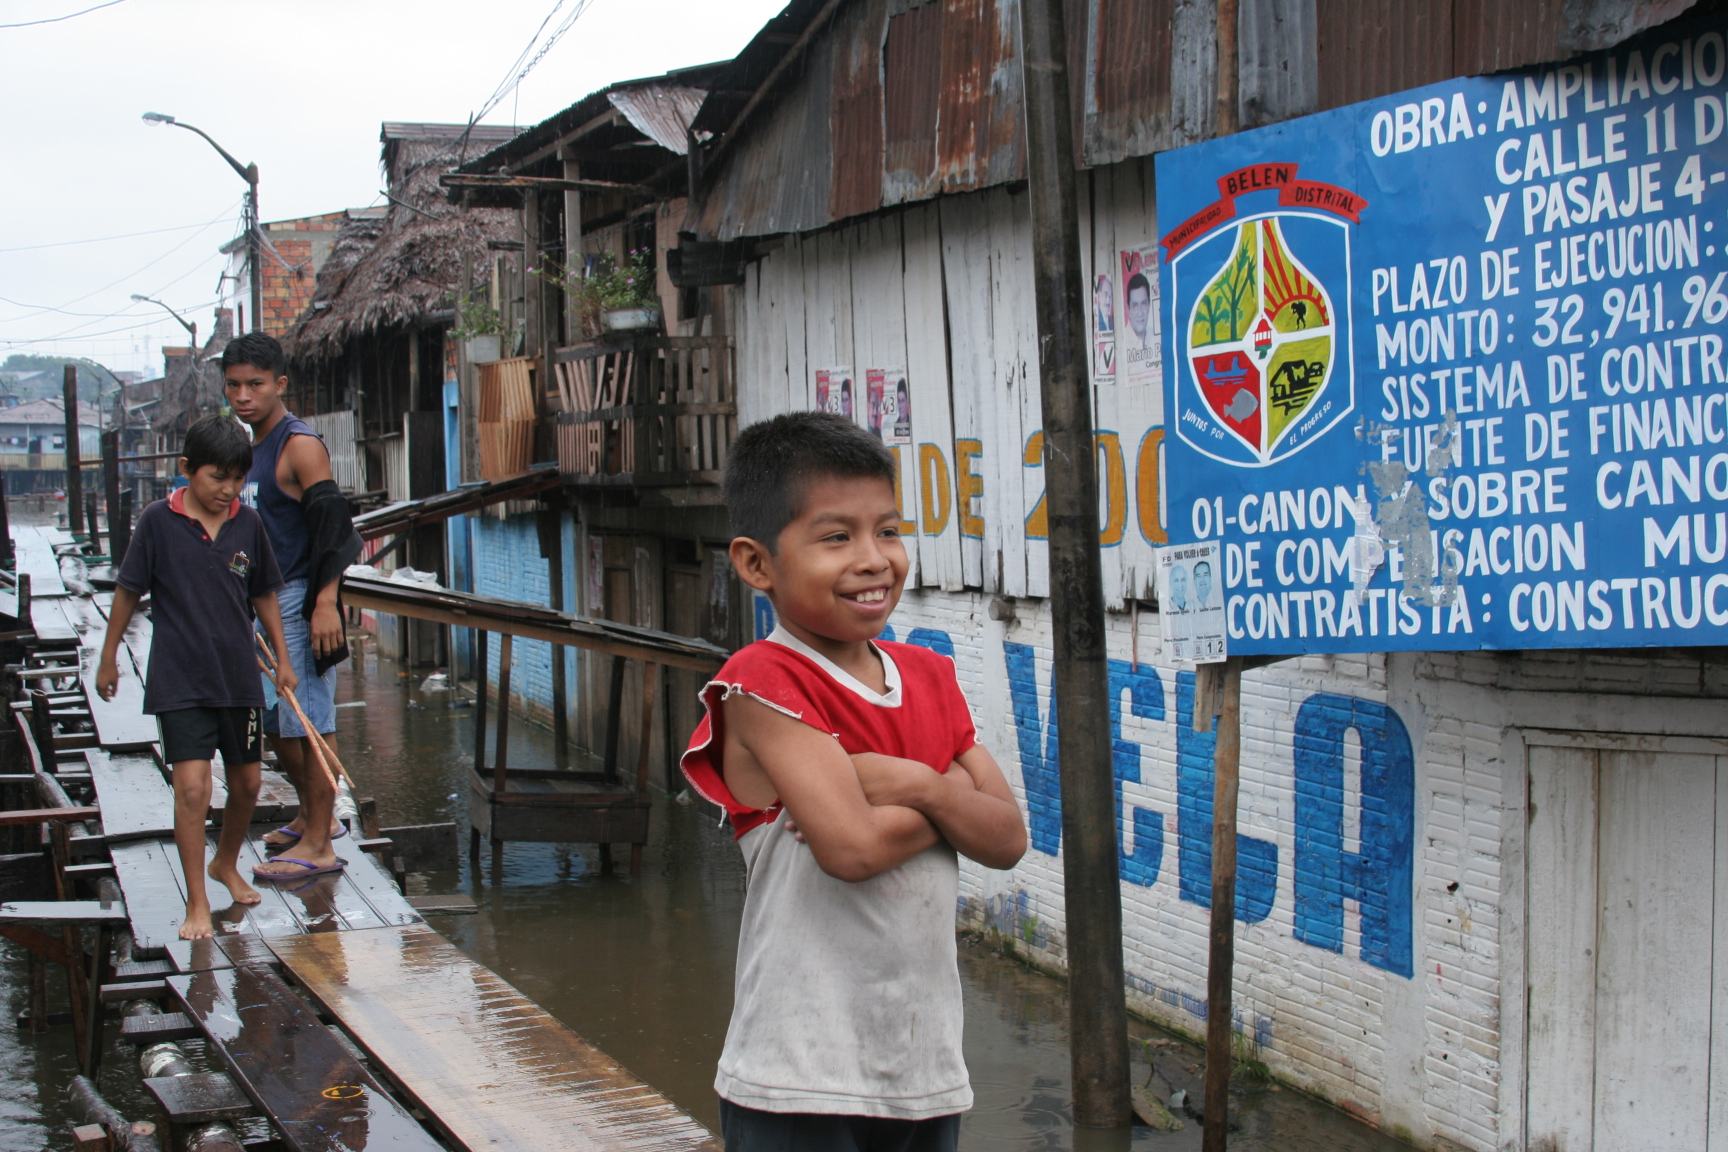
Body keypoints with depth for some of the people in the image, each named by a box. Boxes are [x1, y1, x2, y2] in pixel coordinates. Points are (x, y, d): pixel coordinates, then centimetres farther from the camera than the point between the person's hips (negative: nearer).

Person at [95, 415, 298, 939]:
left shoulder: (247, 523, 1)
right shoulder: (158, 521, -9)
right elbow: (128, 591, 1)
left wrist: (282, 658, 13)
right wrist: (108, 659, 7)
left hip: (239, 676, 4)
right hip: (179, 679, -4)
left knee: (246, 783, 13)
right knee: (192, 786, -14)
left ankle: (226, 864, 40)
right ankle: (196, 904, -4)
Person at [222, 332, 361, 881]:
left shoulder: (300, 445, -12)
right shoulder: (249, 447, 15)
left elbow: (332, 526, -18)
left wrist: (324, 604, -24)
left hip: (300, 602, -9)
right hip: (262, 603, 9)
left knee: (309, 722, -6)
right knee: (277, 723, 17)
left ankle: (318, 846, -1)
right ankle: (313, 816, 33)